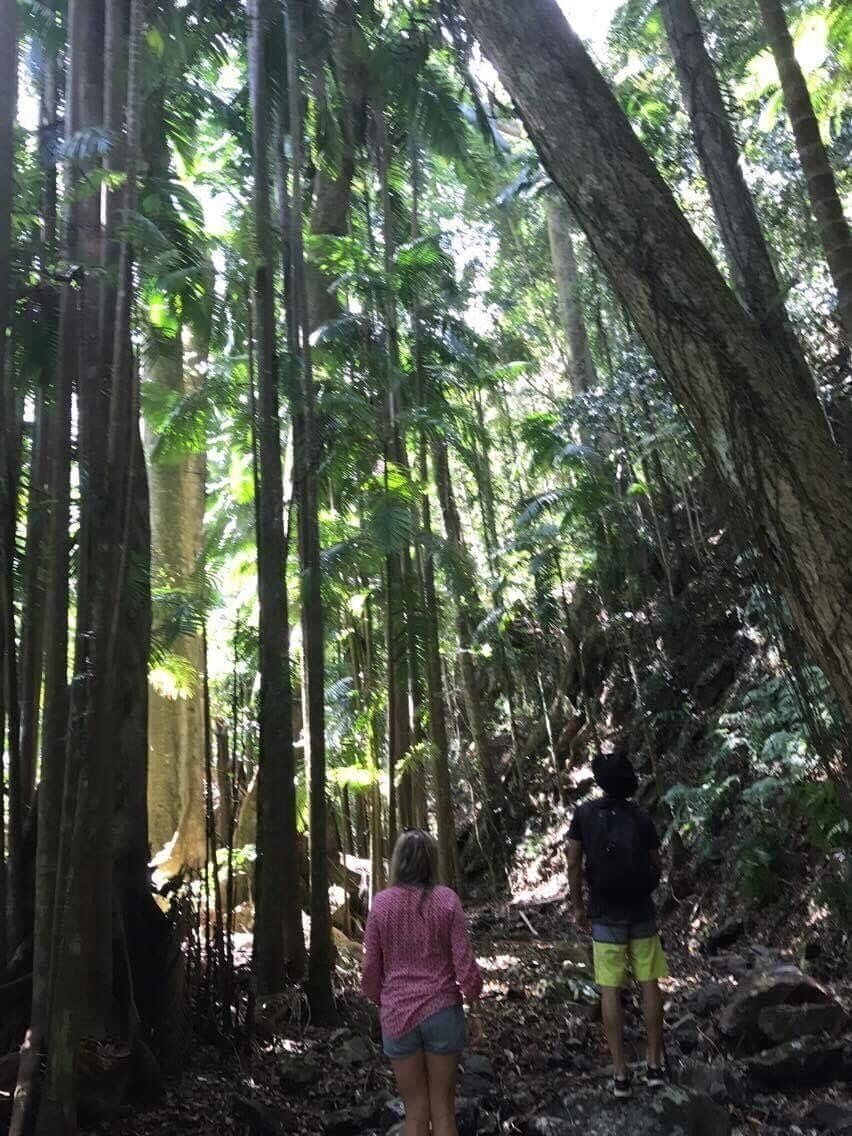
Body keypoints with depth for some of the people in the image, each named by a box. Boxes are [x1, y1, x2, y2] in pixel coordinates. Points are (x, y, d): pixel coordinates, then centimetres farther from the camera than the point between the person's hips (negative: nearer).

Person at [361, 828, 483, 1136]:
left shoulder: (381, 903, -8)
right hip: (442, 1012, -1)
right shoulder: (447, 900, -10)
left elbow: (371, 969, -2)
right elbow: (465, 963, -8)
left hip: (398, 1016, 1)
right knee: (443, 1110, 14)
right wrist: (473, 1010, 6)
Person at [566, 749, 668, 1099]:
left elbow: (573, 865, -6)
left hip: (605, 916, -1)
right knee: (649, 985, 11)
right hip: (641, 913, 1)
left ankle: (620, 1073, 7)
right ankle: (655, 1063, 17)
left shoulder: (585, 814, -8)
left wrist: (579, 907, 5)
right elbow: (657, 867, 1)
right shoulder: (641, 817, -5)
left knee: (610, 990, 4)